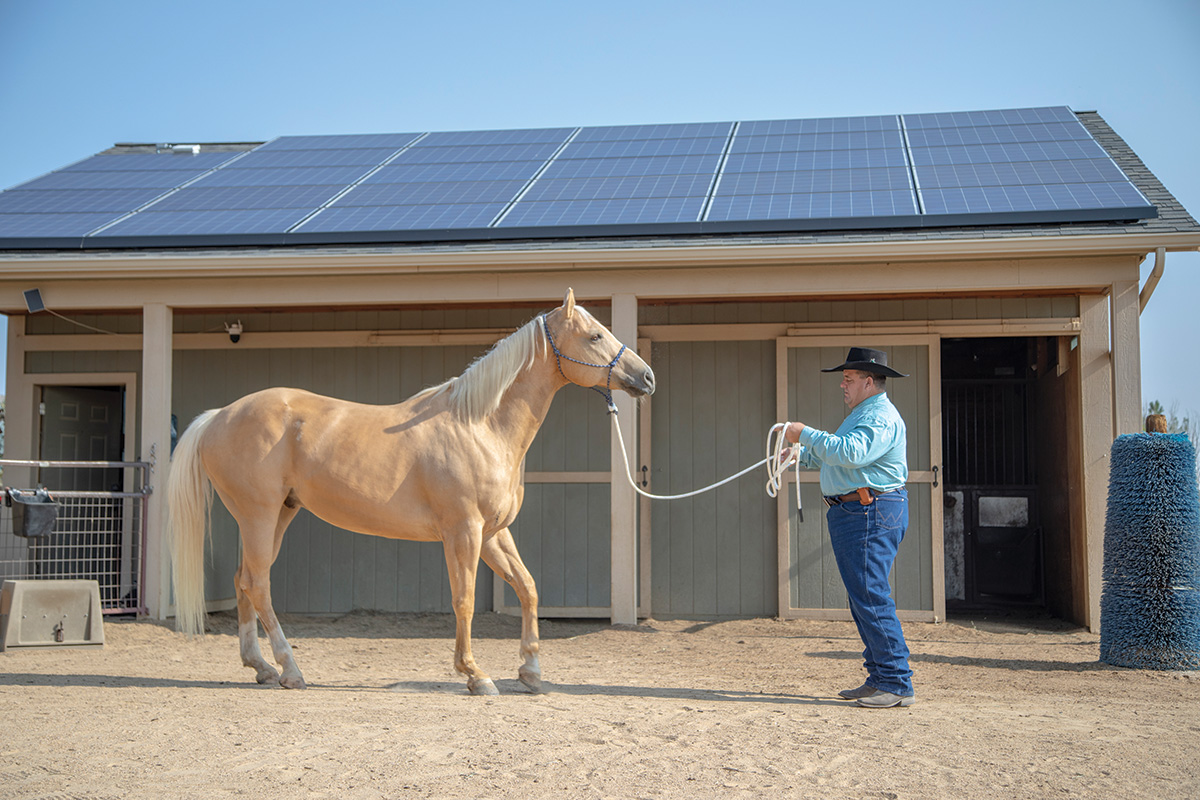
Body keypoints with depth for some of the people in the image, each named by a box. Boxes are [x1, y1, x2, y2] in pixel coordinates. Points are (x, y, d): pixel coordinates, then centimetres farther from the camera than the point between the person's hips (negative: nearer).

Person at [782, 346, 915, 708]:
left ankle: (898, 684, -9)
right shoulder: (862, 414, 22)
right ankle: (880, 678, 17)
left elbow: (850, 452, -29)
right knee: (863, 598, 12)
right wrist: (801, 454, 15)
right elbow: (831, 455, 31)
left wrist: (806, 434, -20)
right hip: (853, 514, 11)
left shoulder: (882, 417, -14)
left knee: (871, 597, -12)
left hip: (871, 513, -11)